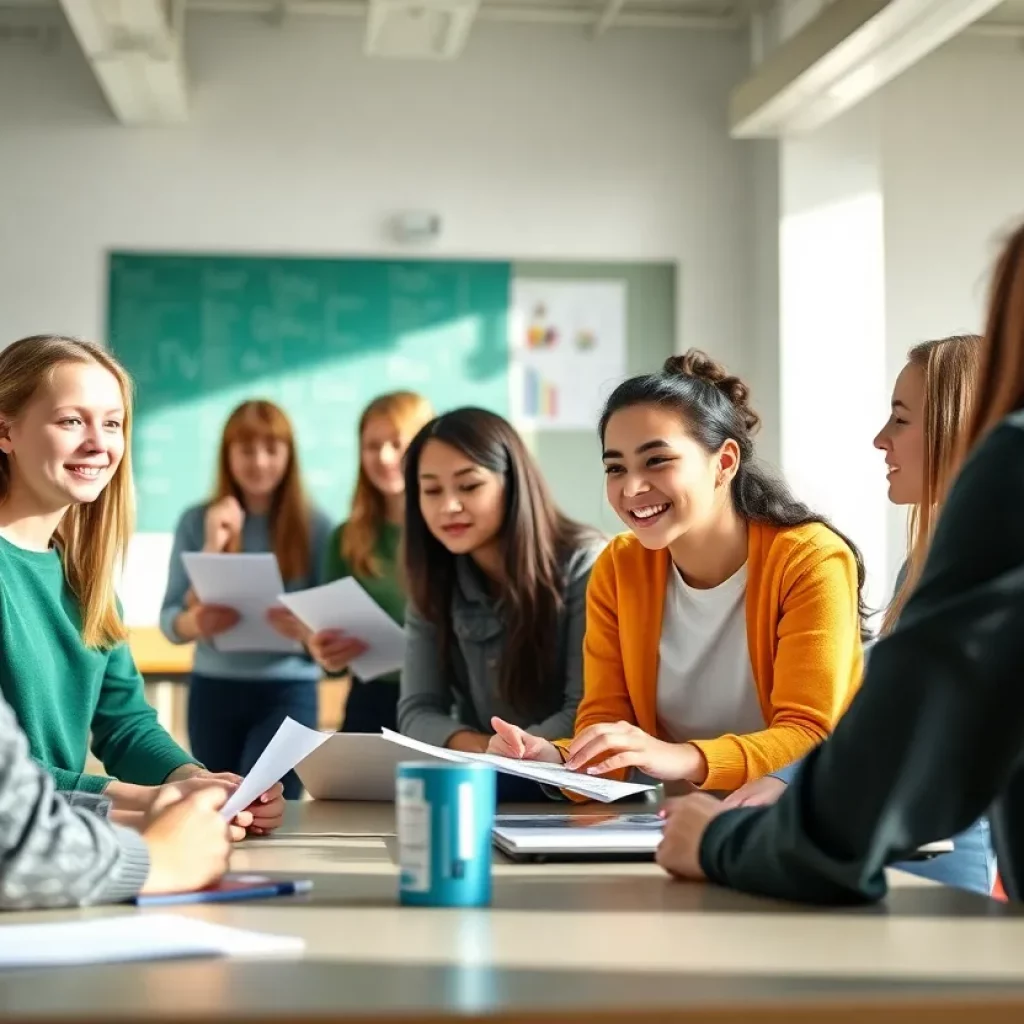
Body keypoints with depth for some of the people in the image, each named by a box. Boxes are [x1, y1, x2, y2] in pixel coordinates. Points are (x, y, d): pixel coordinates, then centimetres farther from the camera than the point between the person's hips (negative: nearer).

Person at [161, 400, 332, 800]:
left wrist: (308, 630, -22)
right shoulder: (198, 521, 3)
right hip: (214, 689, 2)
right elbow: (169, 621, 1)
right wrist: (196, 622, -21)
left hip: (288, 690, -2)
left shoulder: (314, 525, 0)